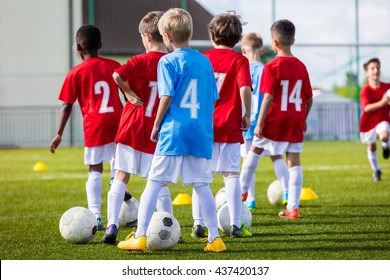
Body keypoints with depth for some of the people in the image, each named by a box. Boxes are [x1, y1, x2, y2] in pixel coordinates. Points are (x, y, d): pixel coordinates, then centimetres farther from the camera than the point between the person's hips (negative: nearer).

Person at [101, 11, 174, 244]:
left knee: (121, 177, 3)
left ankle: (112, 227, -5)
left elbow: (117, 75, -26)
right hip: (158, 133, 2)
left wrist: (129, 93, -11)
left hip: (132, 128, -2)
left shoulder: (141, 61, -9)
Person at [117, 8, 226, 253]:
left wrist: (156, 125, 0)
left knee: (153, 184, 1)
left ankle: (140, 237, 0)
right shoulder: (205, 61, 10)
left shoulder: (168, 61, -6)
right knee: (202, 185, 8)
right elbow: (213, 98, 12)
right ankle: (215, 239, 6)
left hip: (173, 132, -4)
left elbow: (167, 97, -11)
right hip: (202, 133, 5)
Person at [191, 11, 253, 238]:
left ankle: (198, 224, 8)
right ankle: (236, 225, 1)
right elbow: (245, 89, -16)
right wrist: (247, 115, -4)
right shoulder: (239, 61, -4)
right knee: (231, 174, 2)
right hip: (229, 126, -2)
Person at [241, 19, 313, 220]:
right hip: (296, 121, 4)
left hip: (275, 120, -4)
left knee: (255, 149, 17)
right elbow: (309, 99, 9)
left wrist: (260, 123, -13)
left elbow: (268, 97, -17)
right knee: (294, 160, 2)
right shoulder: (301, 67, 5)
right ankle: (293, 207, 0)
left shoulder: (271, 67, -11)